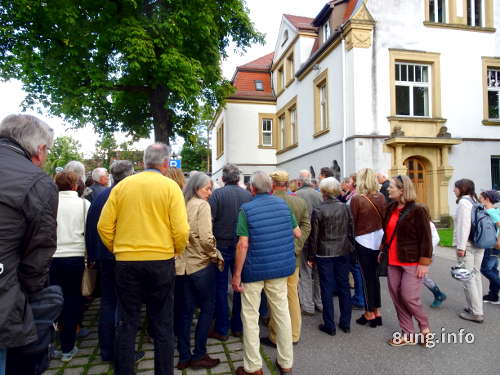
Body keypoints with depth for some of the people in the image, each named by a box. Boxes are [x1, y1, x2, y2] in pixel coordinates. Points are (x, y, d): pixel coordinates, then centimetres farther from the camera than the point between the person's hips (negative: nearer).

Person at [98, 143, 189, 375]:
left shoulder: (122, 186, 2)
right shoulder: (170, 187, -5)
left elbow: (104, 226, 0)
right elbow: (181, 230, -13)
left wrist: (117, 250, 15)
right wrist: (177, 251, 5)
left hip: (126, 261, 2)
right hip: (161, 262, -2)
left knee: (126, 323, 14)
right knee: (162, 325, 11)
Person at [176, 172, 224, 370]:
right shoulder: (202, 205, -13)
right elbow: (205, 238, -20)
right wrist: (214, 255, -4)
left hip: (183, 264, 7)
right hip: (201, 264, -6)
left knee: (186, 310, 14)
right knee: (208, 308, 9)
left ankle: (184, 357, 23)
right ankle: (199, 355, 15)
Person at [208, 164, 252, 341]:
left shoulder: (217, 194, -11)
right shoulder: (248, 195, -2)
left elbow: (210, 220, -15)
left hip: (222, 245, -3)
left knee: (221, 287, 9)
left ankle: (221, 329, 17)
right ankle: (237, 326, 25)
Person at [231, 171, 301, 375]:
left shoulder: (246, 209, -12)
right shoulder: (283, 204, 0)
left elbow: (243, 245, -17)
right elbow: (297, 233, 6)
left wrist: (236, 274, -11)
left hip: (254, 269, -4)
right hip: (280, 267, 4)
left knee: (250, 316, 10)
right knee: (282, 313, 15)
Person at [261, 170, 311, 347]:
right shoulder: (301, 202, 1)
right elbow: (306, 227, -1)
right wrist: (295, 246, -3)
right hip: (293, 256, 5)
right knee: (293, 294, 17)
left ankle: (276, 337, 19)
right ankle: (294, 334, 30)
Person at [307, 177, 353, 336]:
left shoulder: (318, 211, -12)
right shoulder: (345, 207, -2)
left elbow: (314, 236, -8)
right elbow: (351, 230, 3)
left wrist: (311, 256, 1)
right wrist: (350, 248, 14)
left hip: (325, 254, -3)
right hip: (343, 252, 4)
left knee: (327, 289, 6)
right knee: (344, 287, 13)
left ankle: (329, 326, 15)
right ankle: (346, 323, 24)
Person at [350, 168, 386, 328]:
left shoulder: (356, 199, -15)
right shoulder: (380, 197, 0)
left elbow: (352, 221, -9)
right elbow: (385, 218, 7)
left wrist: (352, 237, 4)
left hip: (363, 240, -5)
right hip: (379, 239, 5)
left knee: (367, 277, 6)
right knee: (374, 275, 17)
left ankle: (370, 314, 17)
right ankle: (377, 312, 26)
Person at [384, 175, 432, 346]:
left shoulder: (417, 210, -11)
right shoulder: (391, 208, 9)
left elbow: (426, 237, -12)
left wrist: (424, 262, -13)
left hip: (411, 261, -7)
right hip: (392, 261, 7)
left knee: (409, 297, -3)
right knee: (396, 297, 9)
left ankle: (425, 328, 24)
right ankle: (408, 334, 23)